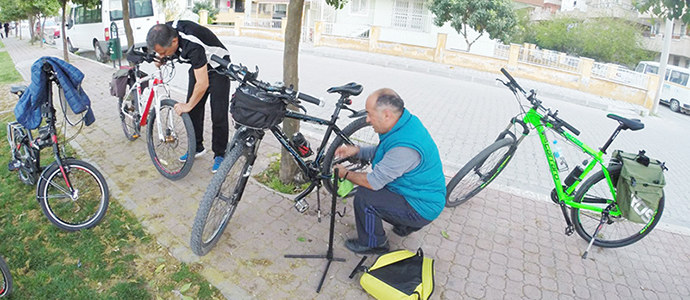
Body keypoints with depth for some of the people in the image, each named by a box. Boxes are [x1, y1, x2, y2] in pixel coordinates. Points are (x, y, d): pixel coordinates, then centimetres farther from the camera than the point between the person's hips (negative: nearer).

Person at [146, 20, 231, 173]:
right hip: (198, 66, 8)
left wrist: (188, 106, -24)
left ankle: (219, 155, 4)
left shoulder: (193, 45, -41)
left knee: (218, 115, -9)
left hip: (218, 68, -7)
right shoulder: (166, 30, -18)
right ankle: (197, 147, 21)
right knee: (193, 111, 6)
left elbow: (203, 84, -36)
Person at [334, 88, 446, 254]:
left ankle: (372, 244, 6)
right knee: (367, 186, 14)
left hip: (421, 209, -9)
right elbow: (382, 152, 13)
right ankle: (404, 225, 24)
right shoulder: (405, 121, -4)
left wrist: (346, 174, -9)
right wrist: (356, 150, -2)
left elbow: (374, 182, -26)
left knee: (364, 196, -19)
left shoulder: (405, 147, -35)